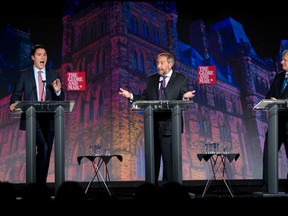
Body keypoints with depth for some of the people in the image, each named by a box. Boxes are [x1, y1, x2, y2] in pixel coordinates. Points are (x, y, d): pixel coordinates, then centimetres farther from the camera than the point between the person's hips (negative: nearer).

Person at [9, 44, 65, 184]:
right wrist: (14, 104, -16)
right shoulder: (24, 75, 5)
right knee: (43, 147, -20)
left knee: (46, 152, 5)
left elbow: (61, 99, 9)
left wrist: (58, 91, -12)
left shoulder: (54, 75, 11)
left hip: (49, 119, 4)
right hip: (32, 119, -3)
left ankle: (41, 183, 15)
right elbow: (16, 95, 5)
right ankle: (38, 181, -10)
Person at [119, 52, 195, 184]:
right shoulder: (151, 80, 15)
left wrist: (185, 97, -27)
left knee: (169, 160, -3)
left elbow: (183, 101, -4)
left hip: (169, 127, -4)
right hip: (153, 125, 4)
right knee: (152, 160, 9)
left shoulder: (181, 79, 3)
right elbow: (144, 98, 10)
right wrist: (130, 96, -5)